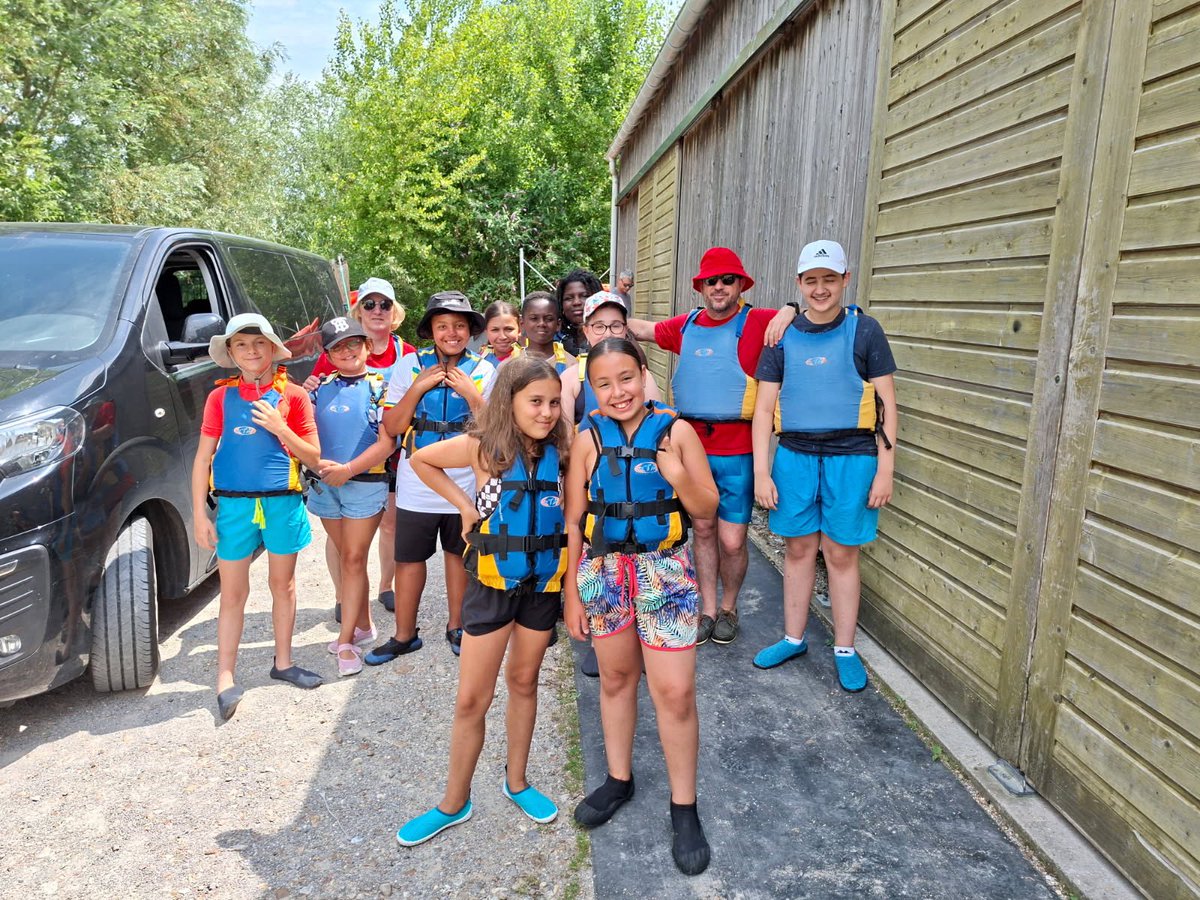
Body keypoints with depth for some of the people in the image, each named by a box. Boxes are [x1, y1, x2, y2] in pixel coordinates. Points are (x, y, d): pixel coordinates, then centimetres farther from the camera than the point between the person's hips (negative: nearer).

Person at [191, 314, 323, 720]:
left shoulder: (293, 395, 1)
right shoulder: (221, 397, 3)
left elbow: (313, 457, 1)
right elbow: (203, 458, 3)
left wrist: (281, 429, -15)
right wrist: (199, 513, -4)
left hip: (283, 503, 1)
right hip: (234, 505, 0)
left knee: (283, 584, 13)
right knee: (233, 593, 5)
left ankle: (283, 662, 29)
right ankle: (225, 679, 15)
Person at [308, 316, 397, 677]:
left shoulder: (379, 386, -4)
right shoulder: (322, 386, 9)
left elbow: (388, 442, -11)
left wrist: (348, 469, -17)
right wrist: (319, 464, -12)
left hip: (365, 483, -4)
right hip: (325, 484, 5)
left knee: (353, 559, -3)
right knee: (345, 558, 13)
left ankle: (346, 641, 3)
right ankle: (362, 626, 28)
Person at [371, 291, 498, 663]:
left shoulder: (485, 371, -1)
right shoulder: (410, 364, -2)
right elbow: (392, 427, -4)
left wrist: (470, 392, -16)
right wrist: (419, 387, -15)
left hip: (465, 483, 0)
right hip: (416, 485, 0)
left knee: (458, 554, 16)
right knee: (408, 559, 8)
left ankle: (456, 626, 33)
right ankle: (404, 635, 24)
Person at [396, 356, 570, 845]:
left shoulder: (560, 452, -8)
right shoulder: (483, 446, -14)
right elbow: (421, 460, 1)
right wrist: (464, 504, -5)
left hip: (544, 580, 2)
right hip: (493, 581, -2)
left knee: (524, 682, 19)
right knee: (471, 699, 5)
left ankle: (517, 780, 37)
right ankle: (454, 803, 24)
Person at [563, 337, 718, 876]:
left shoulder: (675, 430, -7)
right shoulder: (589, 440, -3)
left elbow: (707, 509, -2)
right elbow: (573, 521, 1)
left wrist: (680, 477, -23)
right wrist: (571, 593, 1)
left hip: (665, 572, -2)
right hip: (603, 571, 2)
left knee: (675, 693, -1)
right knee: (615, 679, 18)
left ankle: (684, 808, 19)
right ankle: (619, 779, 39)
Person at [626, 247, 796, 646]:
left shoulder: (758, 322, -4)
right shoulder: (686, 325, 9)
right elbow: (644, 329, 26)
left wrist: (790, 311, -19)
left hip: (738, 451, -4)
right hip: (693, 446, 4)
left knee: (732, 541, 2)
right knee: (702, 529, 13)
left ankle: (728, 608, 28)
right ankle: (708, 609, 28)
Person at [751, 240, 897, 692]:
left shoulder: (864, 331, 0)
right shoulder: (783, 336, 5)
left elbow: (885, 404, 0)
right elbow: (764, 408, 4)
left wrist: (885, 468, -6)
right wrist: (761, 473, -2)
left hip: (851, 457, -2)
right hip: (794, 455, 2)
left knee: (842, 554, 6)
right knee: (799, 550, 11)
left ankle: (845, 650, 20)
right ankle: (793, 639, 27)